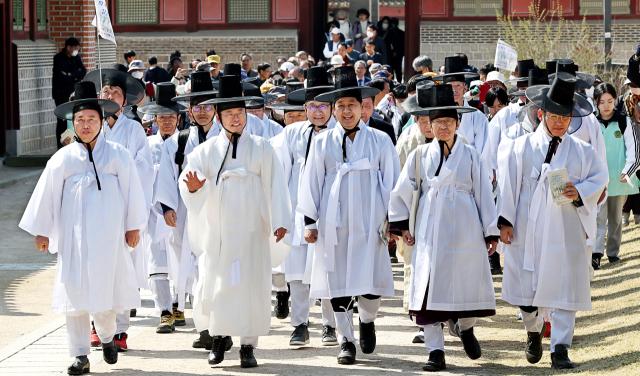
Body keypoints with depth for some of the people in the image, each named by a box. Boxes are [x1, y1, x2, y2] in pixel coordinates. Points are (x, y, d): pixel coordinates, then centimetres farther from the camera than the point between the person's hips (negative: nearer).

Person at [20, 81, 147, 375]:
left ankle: (107, 336, 25)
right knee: (75, 293, -1)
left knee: (105, 290, -6)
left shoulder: (117, 154, 3)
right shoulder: (63, 158, 4)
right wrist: (41, 231, 9)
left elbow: (132, 191, 7)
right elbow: (46, 195, 9)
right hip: (72, 235, 1)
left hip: (108, 235, -1)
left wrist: (133, 227, 7)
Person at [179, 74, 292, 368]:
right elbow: (188, 177, -1)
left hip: (251, 230, -1)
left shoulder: (261, 148, 5)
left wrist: (280, 221, -7)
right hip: (217, 230, 1)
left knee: (251, 284, -3)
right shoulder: (206, 151, 7)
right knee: (217, 282, 1)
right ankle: (220, 336, 22)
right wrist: (193, 187, -25)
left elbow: (274, 186, 1)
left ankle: (248, 344, 6)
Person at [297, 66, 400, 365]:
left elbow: (391, 182, 8)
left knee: (371, 281, -3)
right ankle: (346, 341, 11)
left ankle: (367, 321, 28)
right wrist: (309, 222, 5)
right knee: (338, 283, 1)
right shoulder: (322, 143, 6)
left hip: (369, 222, -1)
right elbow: (311, 183, 9)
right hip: (334, 224, 1)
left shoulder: (380, 141, 4)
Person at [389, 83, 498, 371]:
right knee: (431, 285, -5)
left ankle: (465, 327, 34)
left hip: (464, 229, 0)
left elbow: (484, 194, 5)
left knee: (468, 280, 3)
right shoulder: (420, 155, 7)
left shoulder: (471, 155, 5)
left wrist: (491, 232, 2)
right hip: (430, 229, 0)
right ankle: (435, 352, -2)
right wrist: (402, 225, 9)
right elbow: (402, 191, 14)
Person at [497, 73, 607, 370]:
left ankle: (560, 348, 0)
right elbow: (507, 185, 2)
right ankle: (533, 333, 33)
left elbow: (600, 178, 11)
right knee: (527, 288, 6)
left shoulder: (581, 152, 5)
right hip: (527, 230, 0)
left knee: (563, 289, -4)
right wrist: (504, 220, -5)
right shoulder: (520, 148, 2)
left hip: (565, 232, 0)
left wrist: (579, 192, -9)